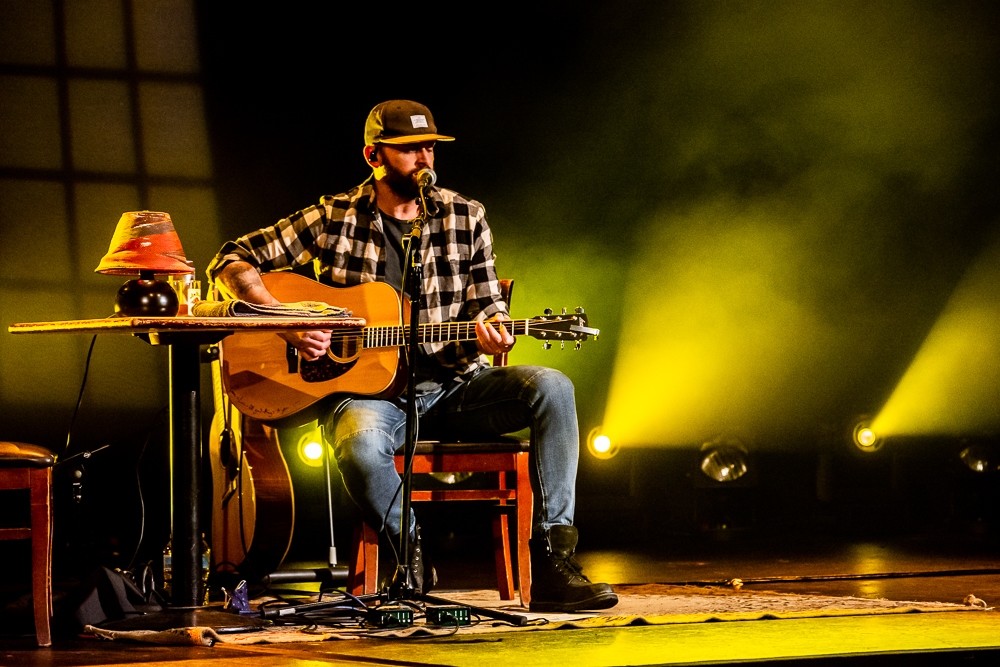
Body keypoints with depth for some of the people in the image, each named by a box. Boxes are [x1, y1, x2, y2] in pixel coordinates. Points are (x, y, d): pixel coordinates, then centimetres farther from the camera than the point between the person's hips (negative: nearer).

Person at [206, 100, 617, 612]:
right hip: (367, 390, -3)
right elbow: (231, 262, 2)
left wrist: (491, 332, -16)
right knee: (360, 446, -40)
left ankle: (551, 562, -26)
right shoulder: (334, 219, 2)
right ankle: (411, 555, -9)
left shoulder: (465, 218, 9)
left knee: (551, 388, -24)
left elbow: (486, 304, 10)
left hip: (451, 383, 3)